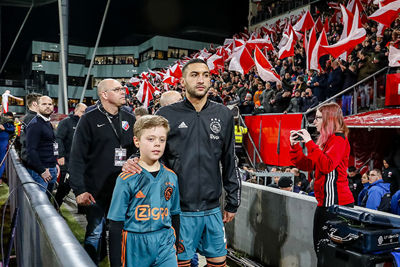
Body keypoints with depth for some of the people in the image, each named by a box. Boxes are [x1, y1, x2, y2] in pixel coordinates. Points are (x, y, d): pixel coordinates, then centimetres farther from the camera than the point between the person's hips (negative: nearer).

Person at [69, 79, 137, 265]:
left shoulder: (129, 118, 8)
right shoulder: (90, 119, -7)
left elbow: (136, 150, 15)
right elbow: (77, 157, -9)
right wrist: (79, 190, -15)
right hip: (97, 190, -4)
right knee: (95, 232, 7)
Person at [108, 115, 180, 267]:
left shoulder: (171, 177, 3)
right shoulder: (127, 179, -9)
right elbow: (116, 222, -6)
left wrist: (176, 243, 14)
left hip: (165, 243, 3)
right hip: (135, 245, -3)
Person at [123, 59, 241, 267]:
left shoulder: (223, 115, 4)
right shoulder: (167, 115, -4)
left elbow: (229, 162, 9)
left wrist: (232, 202, 10)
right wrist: (133, 162, -16)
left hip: (213, 209, 3)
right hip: (180, 210, -2)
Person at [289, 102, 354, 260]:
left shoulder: (339, 139, -10)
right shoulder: (325, 140, 15)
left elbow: (327, 165, -26)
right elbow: (306, 165, 14)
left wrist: (309, 142, -23)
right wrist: (295, 145, 3)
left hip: (336, 202, -9)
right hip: (325, 202, 9)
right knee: (319, 247, 14)